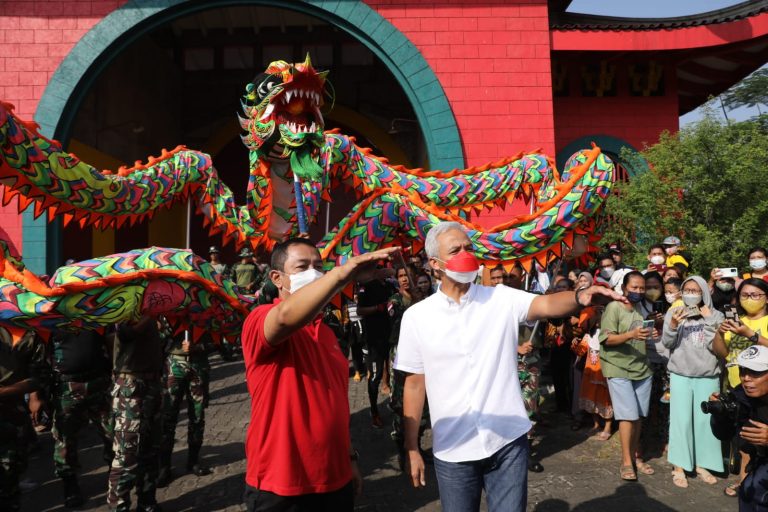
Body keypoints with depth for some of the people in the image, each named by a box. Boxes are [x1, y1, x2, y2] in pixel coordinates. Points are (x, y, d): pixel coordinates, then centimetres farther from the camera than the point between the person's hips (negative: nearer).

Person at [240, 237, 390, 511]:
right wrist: (341, 273, -48)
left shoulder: (326, 332, 11)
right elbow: (285, 316, -38)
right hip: (281, 488, -7)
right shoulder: (260, 320, -14)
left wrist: (349, 458, 16)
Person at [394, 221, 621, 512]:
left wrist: (581, 297, -42)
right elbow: (415, 383, 1)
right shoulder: (416, 317, -4)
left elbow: (546, 305, -20)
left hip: (508, 441, 0)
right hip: (453, 450, 0)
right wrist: (412, 449, 2)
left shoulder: (501, 299, -2)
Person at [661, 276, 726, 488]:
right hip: (680, 376, -1)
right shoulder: (673, 313, 1)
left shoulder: (715, 315, 0)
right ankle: (679, 467, 7)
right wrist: (673, 324, -23)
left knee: (705, 420, 4)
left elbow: (722, 351, -6)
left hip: (708, 377, 1)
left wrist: (710, 324, -17)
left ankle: (701, 465, 20)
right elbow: (667, 343, -5)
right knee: (681, 420, -1)